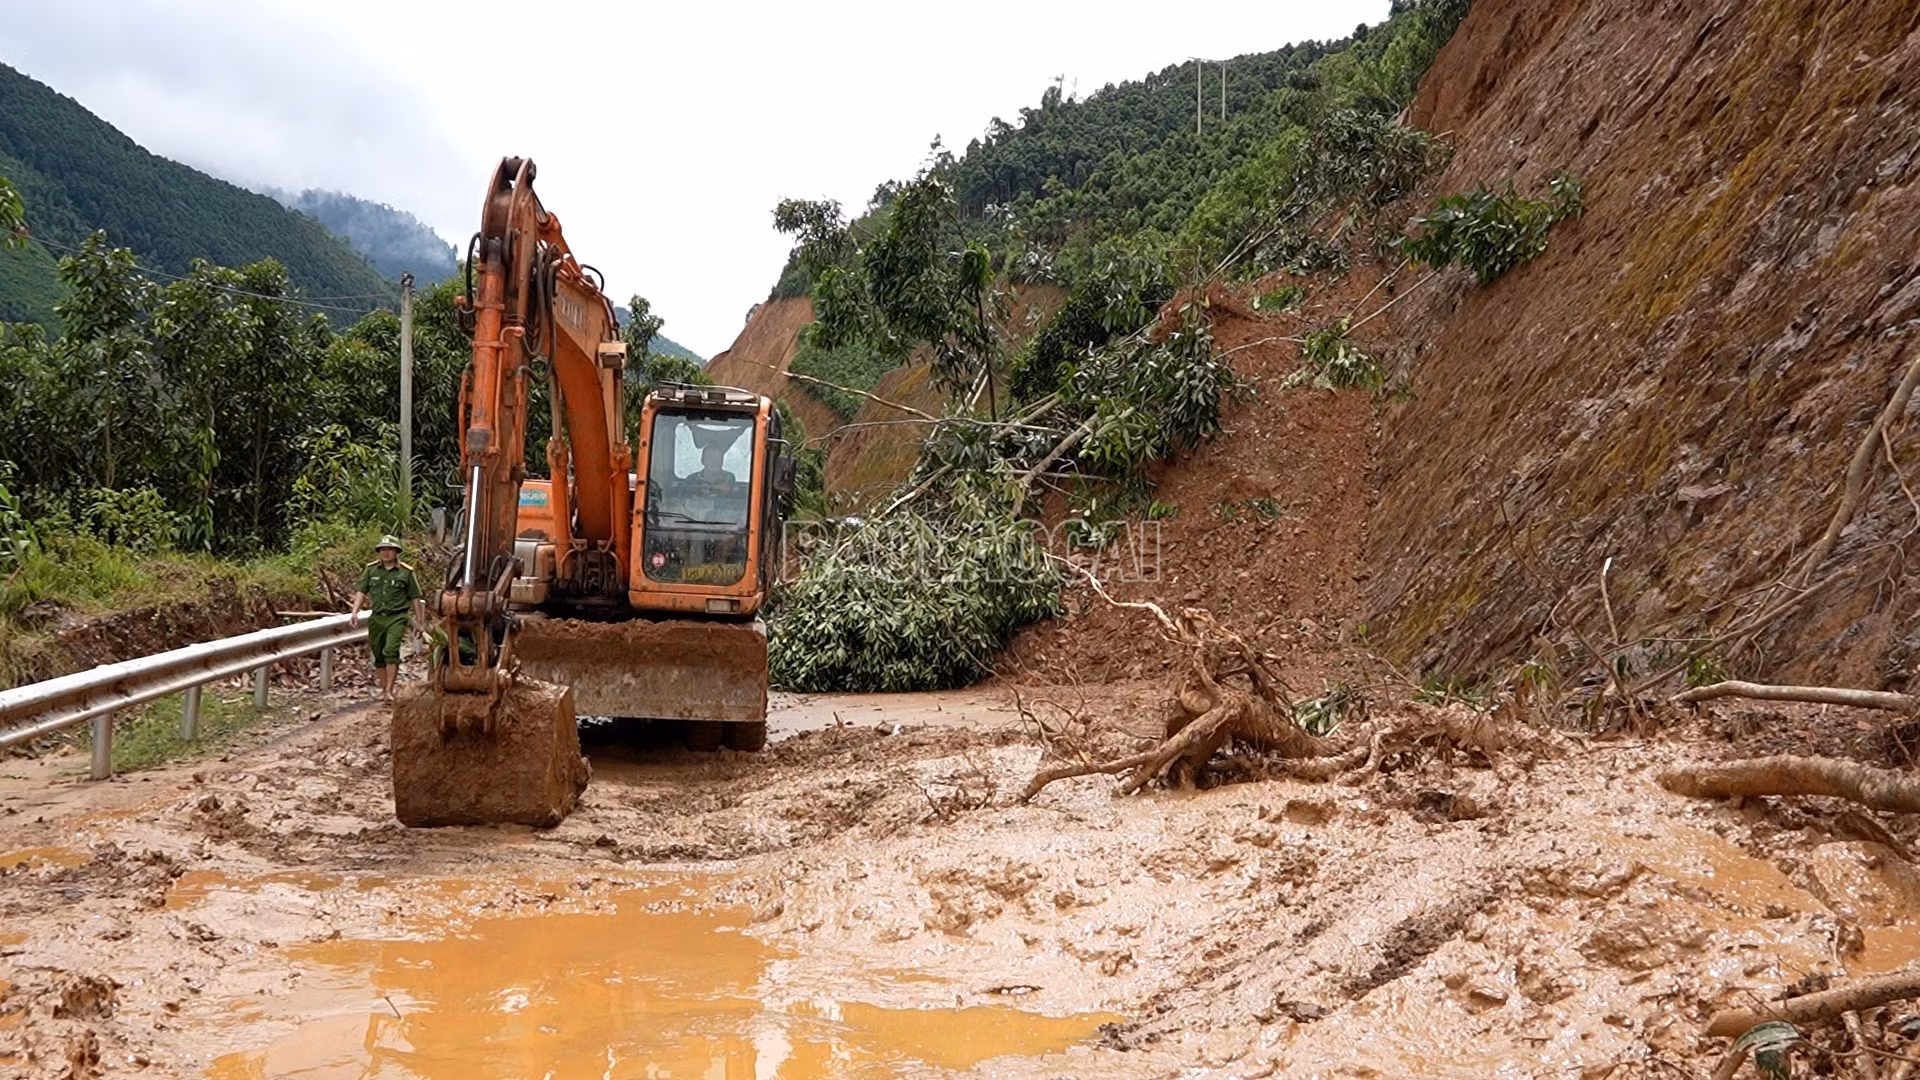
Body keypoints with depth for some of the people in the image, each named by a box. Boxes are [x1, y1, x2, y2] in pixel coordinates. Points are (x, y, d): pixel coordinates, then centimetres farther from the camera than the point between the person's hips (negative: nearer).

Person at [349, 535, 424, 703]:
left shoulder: (406, 572, 0)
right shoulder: (371, 569, 6)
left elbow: (415, 598, 6)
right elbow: (361, 592, 4)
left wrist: (420, 621, 6)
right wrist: (355, 613, -10)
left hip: (397, 618, -3)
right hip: (376, 618, 3)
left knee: (391, 652, -19)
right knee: (379, 656, 9)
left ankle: (389, 690, -18)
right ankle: (383, 689, 22)